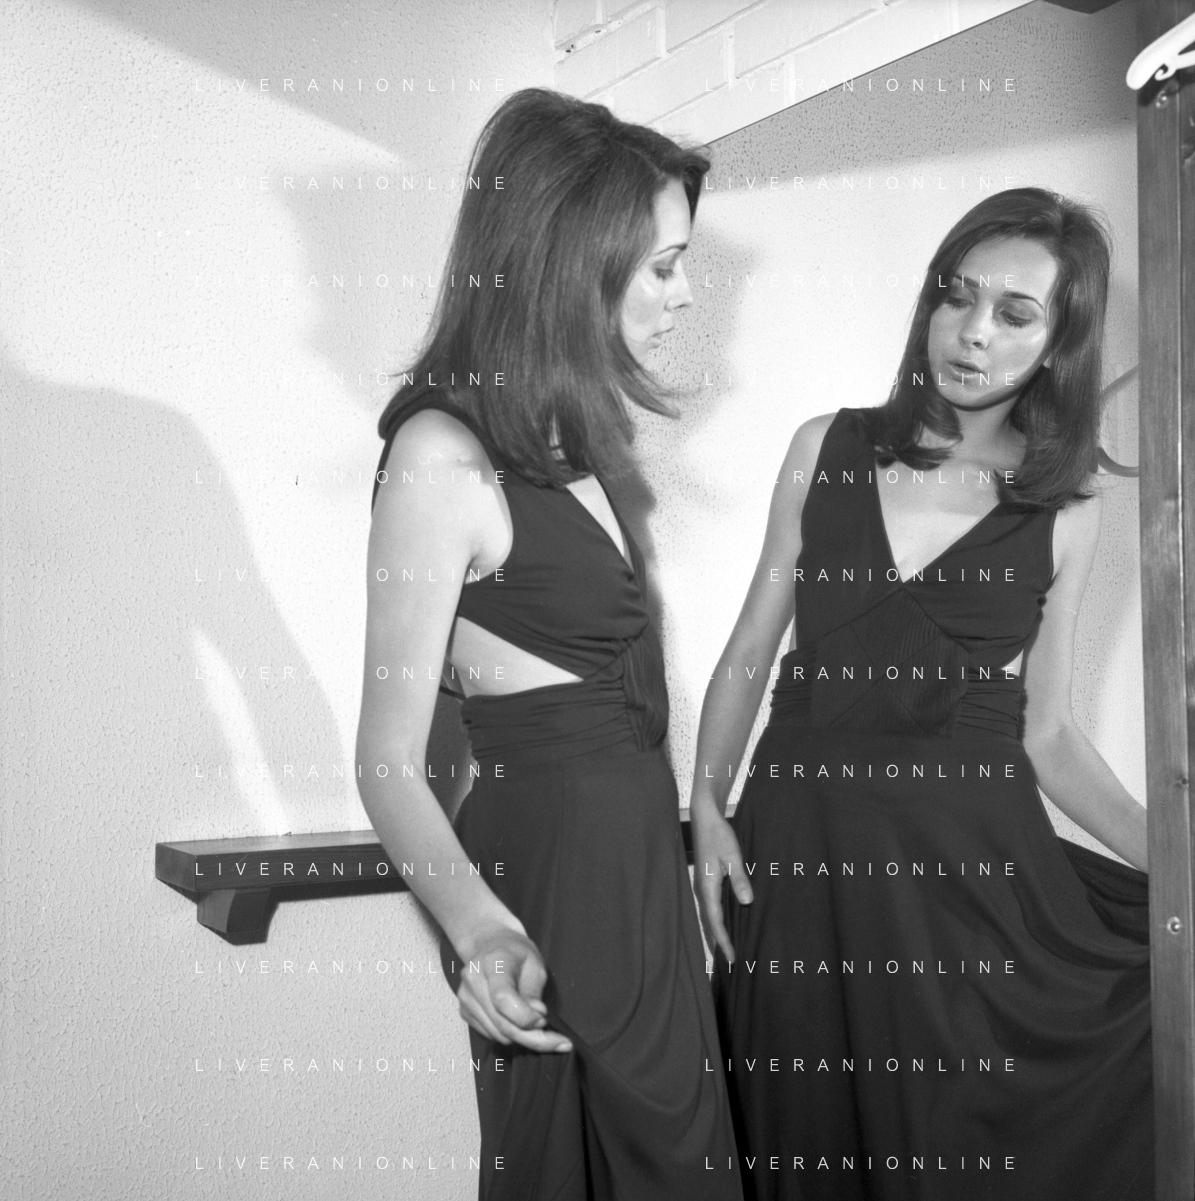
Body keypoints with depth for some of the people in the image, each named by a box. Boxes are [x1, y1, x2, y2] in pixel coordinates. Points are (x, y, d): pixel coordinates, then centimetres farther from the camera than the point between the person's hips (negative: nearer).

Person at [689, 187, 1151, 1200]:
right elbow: (751, 648, 8)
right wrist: (706, 804, -2)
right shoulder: (827, 449, 4)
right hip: (801, 850, 1)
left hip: (972, 860, 0)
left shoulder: (1065, 510, 3)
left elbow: (1046, 731, 6)